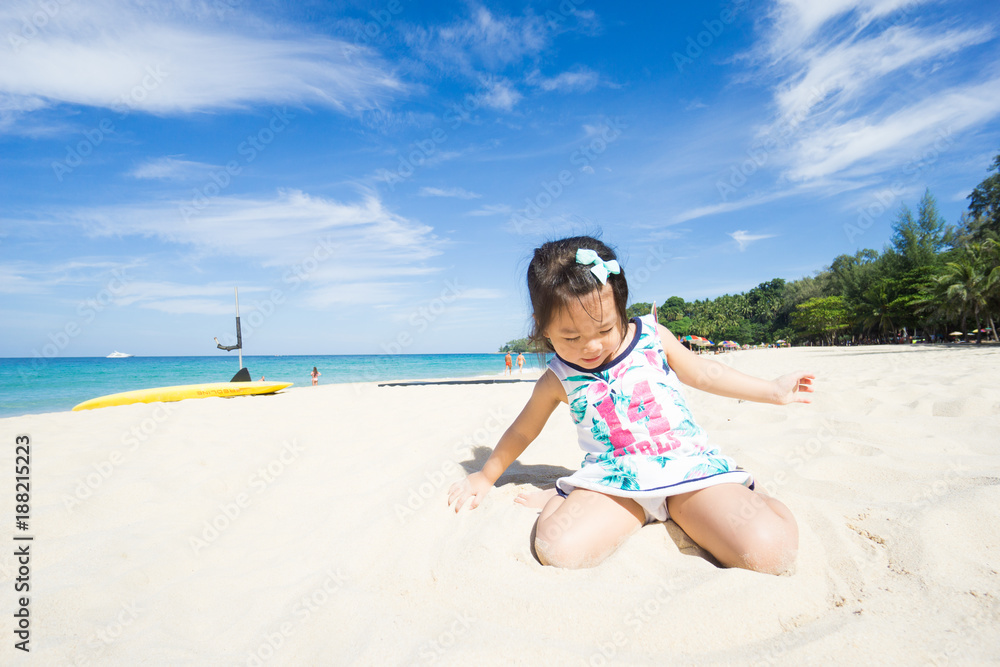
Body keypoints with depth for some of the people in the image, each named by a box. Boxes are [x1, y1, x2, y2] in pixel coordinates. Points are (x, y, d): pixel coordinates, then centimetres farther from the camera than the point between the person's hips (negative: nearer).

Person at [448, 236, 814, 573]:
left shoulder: (652, 335, 1)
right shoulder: (558, 380, 1)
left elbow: (700, 371, 18)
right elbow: (523, 430, 16)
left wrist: (773, 390, 24)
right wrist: (485, 477, 26)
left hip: (688, 465, 1)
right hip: (615, 482, 0)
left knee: (771, 548, -22)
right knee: (558, 547, -28)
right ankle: (568, 500, 5)